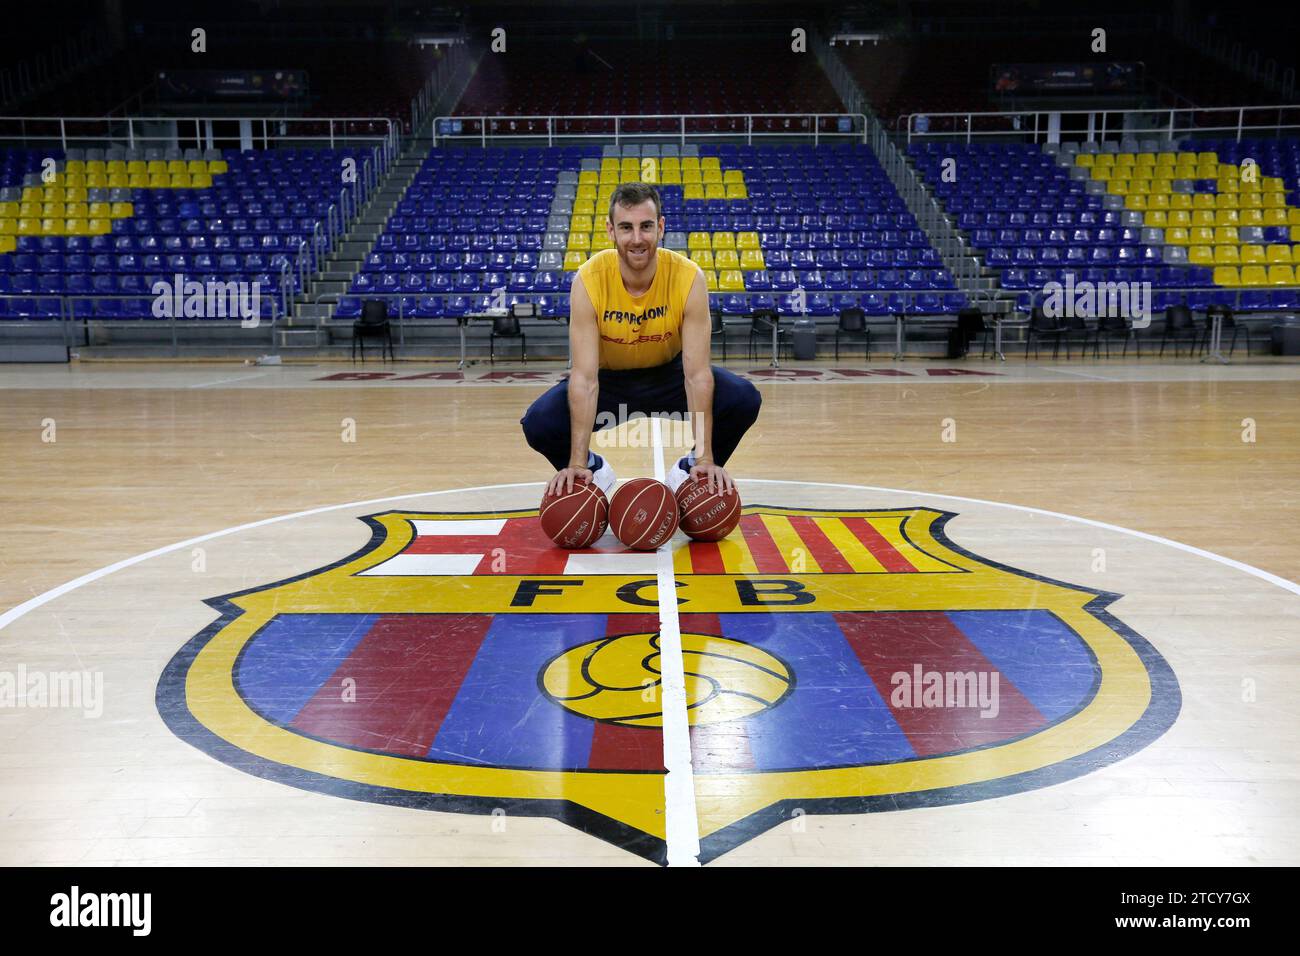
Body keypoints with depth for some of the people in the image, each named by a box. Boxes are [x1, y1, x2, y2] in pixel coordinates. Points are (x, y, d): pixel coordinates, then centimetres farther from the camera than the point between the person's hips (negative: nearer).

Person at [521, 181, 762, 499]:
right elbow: (585, 377, -30)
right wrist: (577, 463, -35)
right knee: (538, 423, -26)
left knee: (744, 399, -25)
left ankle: (692, 468, 4)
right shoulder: (589, 280, -27)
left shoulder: (688, 277, -26)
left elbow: (697, 373, -27)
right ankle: (592, 468, 7)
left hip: (668, 375, 1)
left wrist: (706, 458, -32)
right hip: (609, 380, 0)